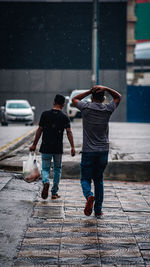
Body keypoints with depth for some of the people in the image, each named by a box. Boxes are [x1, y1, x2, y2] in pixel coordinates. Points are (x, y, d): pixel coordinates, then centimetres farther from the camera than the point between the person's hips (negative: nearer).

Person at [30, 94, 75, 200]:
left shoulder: (45, 114, -1)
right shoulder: (64, 117, -2)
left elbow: (39, 130, -1)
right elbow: (69, 132, -11)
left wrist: (34, 144, 5)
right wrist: (72, 147, -11)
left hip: (46, 147, 0)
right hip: (58, 148, 0)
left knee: (45, 168, 9)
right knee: (57, 169, 14)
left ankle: (46, 182, -22)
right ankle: (54, 192, 16)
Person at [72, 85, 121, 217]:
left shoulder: (86, 107, -7)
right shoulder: (107, 109, -2)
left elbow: (74, 99, 15)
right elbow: (118, 96, 17)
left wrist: (90, 91, 4)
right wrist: (105, 88, 0)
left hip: (88, 151, -2)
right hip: (103, 151, 2)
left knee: (85, 179, 6)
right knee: (99, 180, 14)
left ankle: (89, 196, -25)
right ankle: (98, 210, 14)